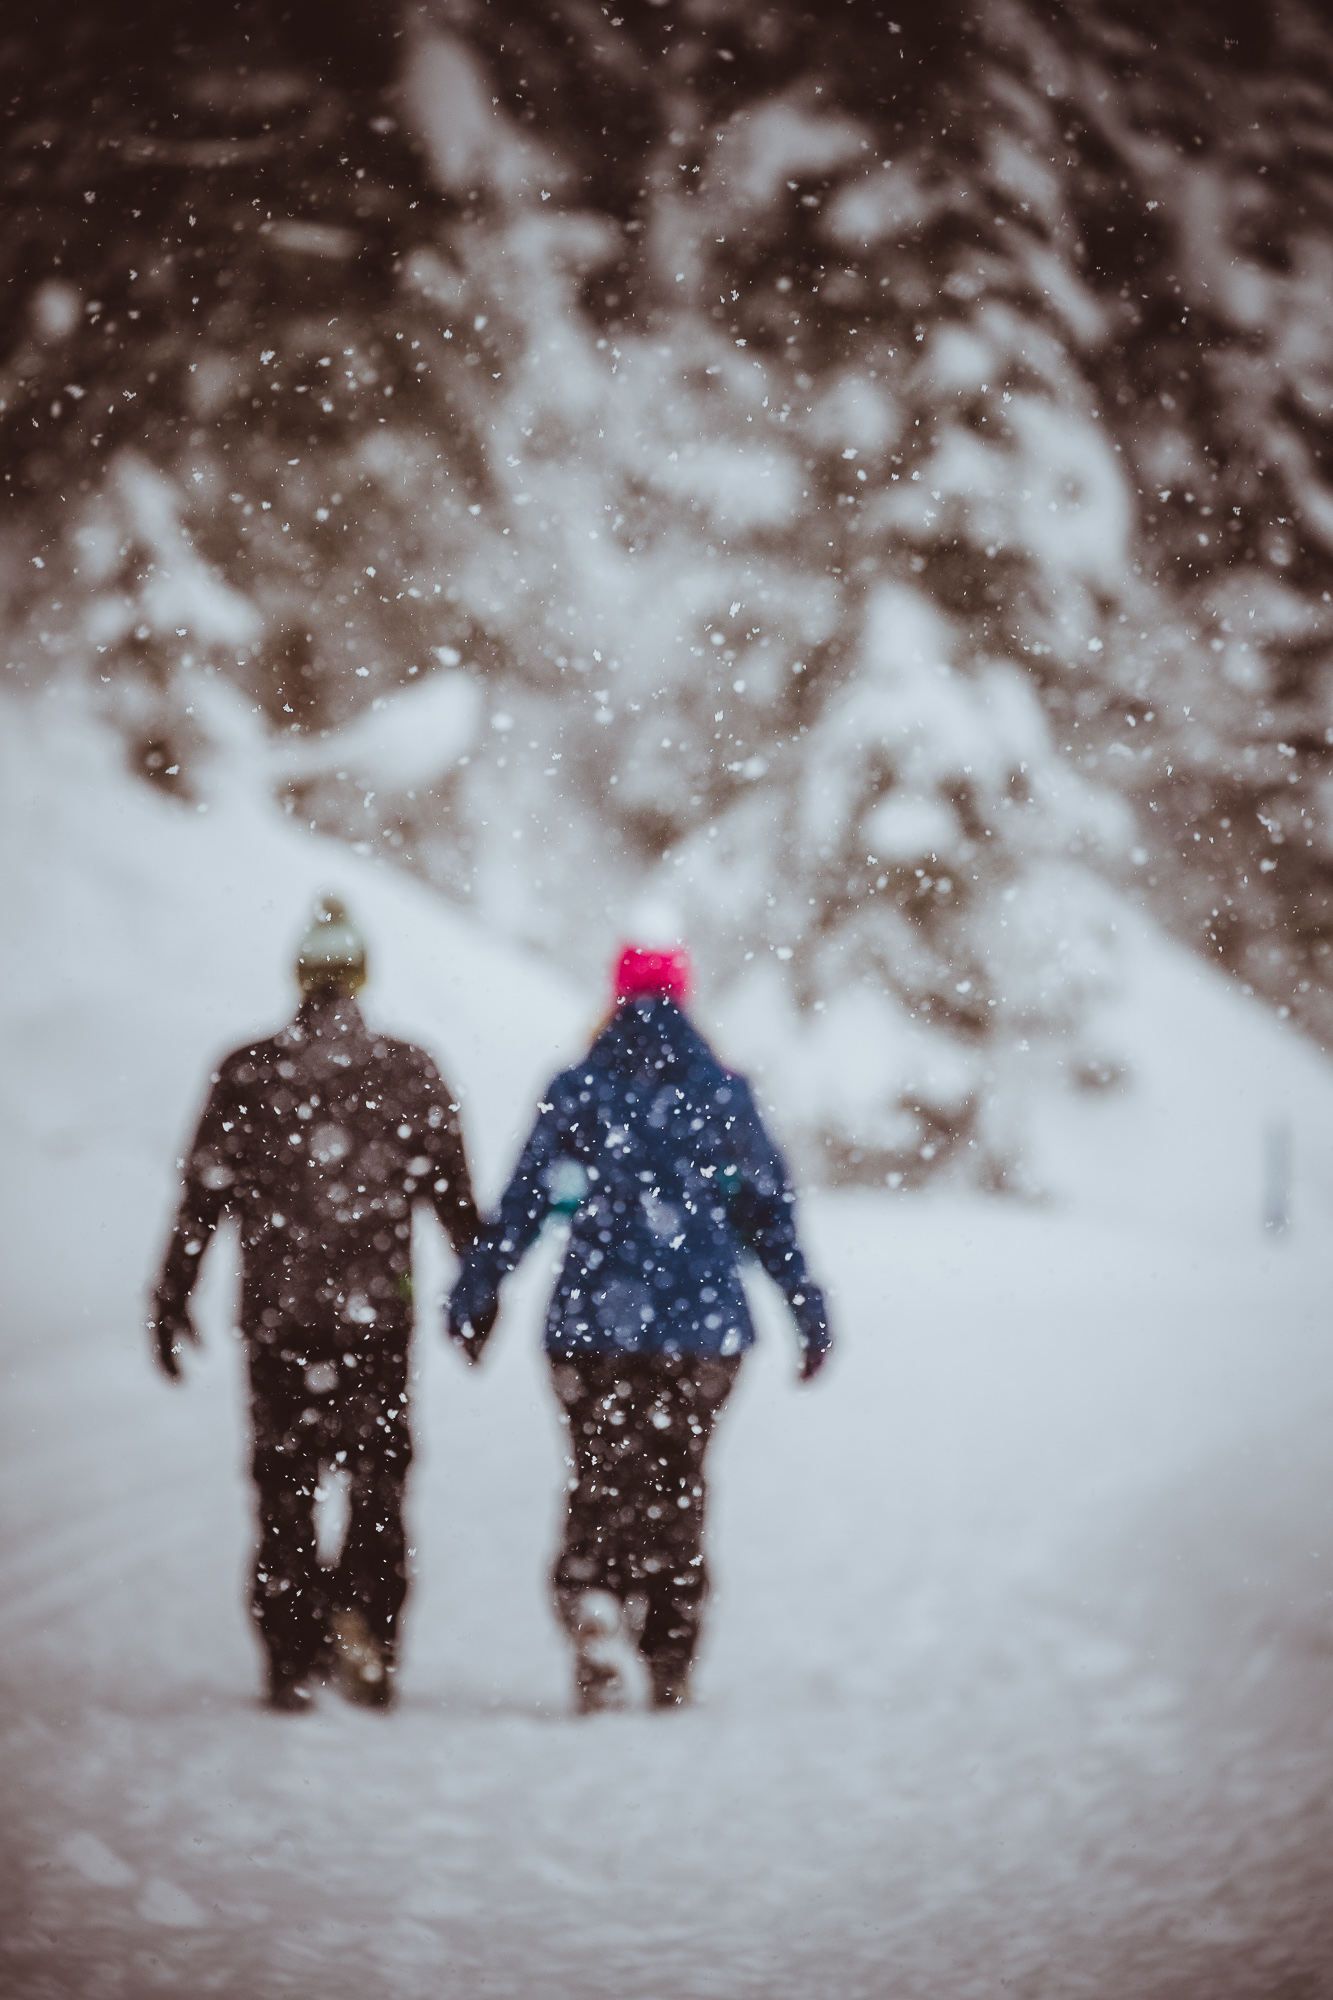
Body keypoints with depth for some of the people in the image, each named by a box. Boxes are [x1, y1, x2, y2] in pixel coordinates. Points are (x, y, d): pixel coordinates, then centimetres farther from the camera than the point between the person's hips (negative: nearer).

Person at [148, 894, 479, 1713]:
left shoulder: (248, 1073, -1)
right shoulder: (409, 1071, 0)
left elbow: (202, 1194, 0)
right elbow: (455, 1194, 2)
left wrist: (172, 1300, 8)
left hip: (277, 1311, 0)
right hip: (377, 1314, 0)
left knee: (286, 1490, 9)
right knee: (378, 1484, 9)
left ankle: (294, 1663, 7)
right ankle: (368, 1636, -9)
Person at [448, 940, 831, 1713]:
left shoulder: (576, 1094, -1)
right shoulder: (724, 1096, 2)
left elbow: (521, 1206, 1)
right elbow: (772, 1212, 4)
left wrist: (475, 1298, 10)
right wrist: (808, 1310, 10)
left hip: (594, 1326, -1)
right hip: (704, 1328, 1)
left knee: (604, 1485, 3)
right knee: (678, 1490, 10)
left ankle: (595, 1631, -18)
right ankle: (672, 1668, 13)